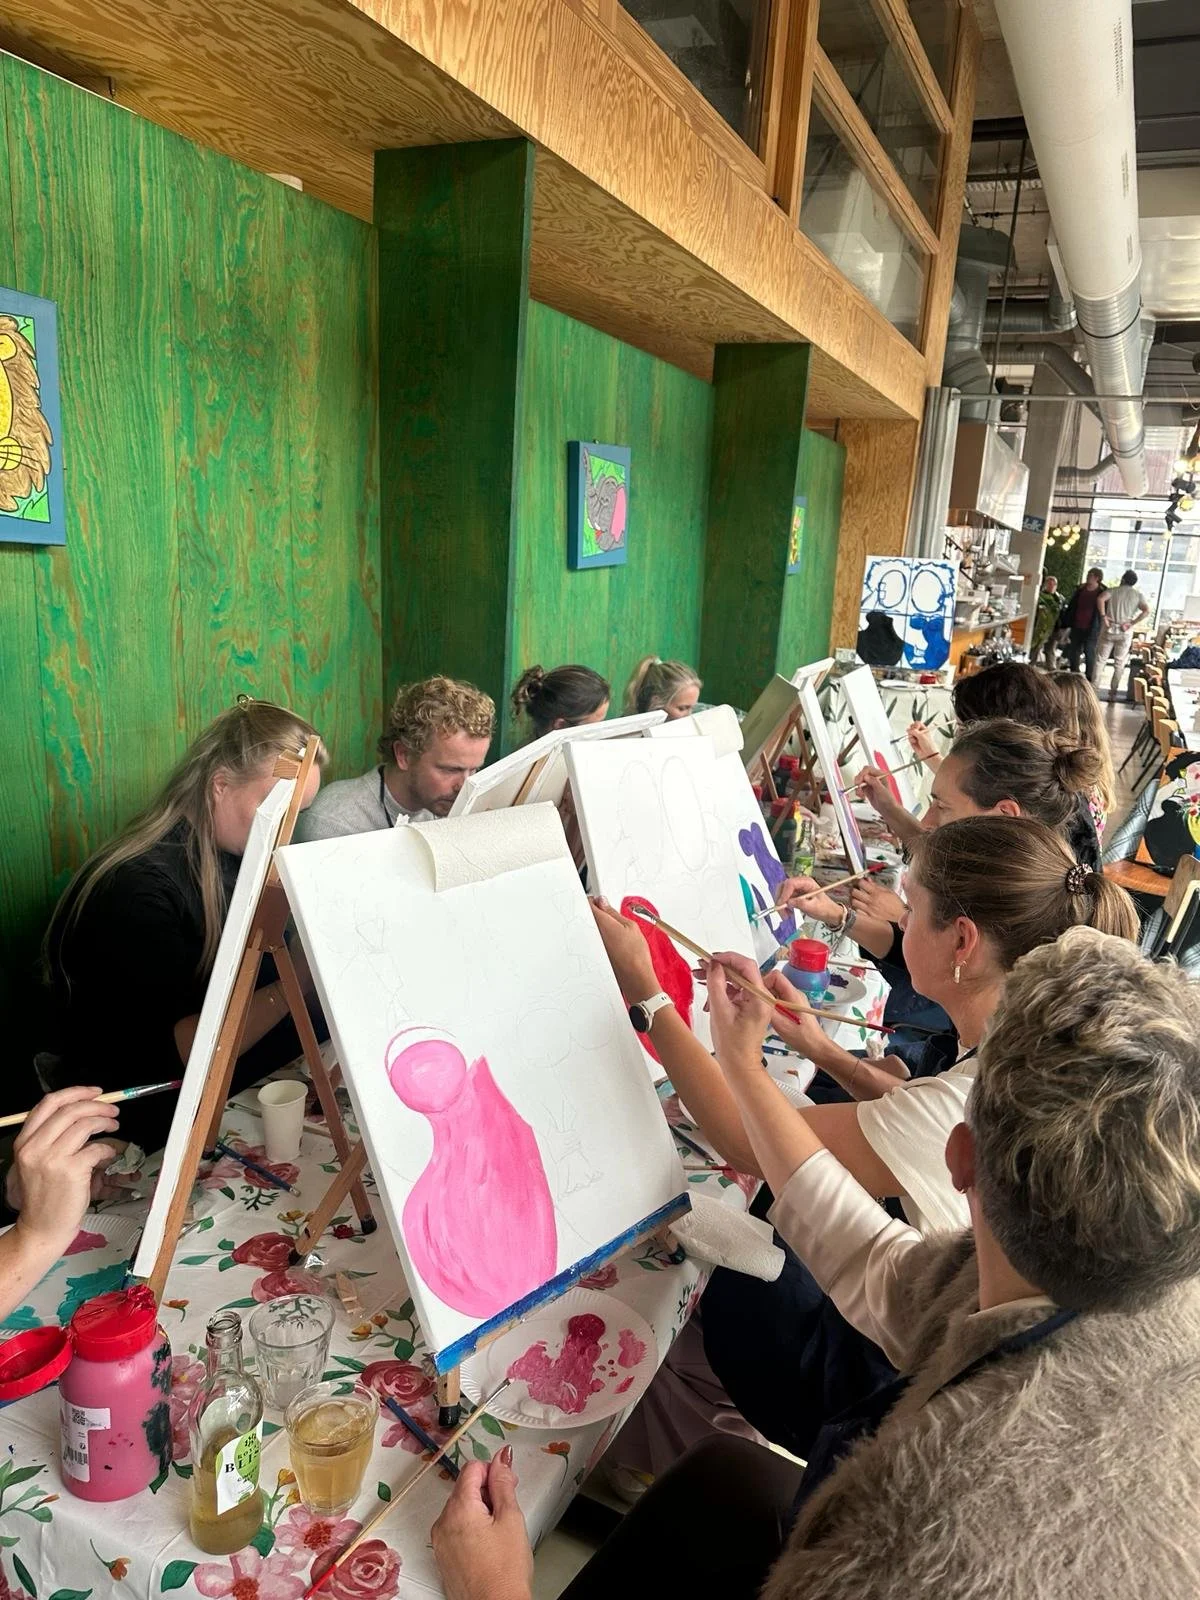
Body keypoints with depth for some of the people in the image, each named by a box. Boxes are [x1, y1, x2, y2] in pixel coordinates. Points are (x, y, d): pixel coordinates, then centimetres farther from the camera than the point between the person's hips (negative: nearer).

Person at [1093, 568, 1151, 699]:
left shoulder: (1113, 590, 3)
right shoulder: (1138, 594, 6)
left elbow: (1101, 599, -18)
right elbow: (1147, 611, -8)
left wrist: (1103, 616, -13)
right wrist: (1132, 623, -8)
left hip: (1109, 630, -1)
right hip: (1125, 633, 1)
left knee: (1100, 660, 6)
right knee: (1119, 663, 10)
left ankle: (1094, 688, 2)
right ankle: (1114, 691, 13)